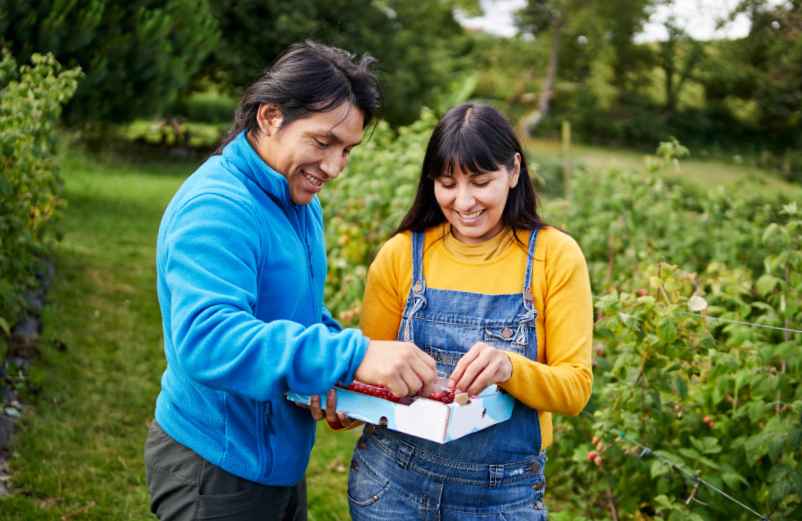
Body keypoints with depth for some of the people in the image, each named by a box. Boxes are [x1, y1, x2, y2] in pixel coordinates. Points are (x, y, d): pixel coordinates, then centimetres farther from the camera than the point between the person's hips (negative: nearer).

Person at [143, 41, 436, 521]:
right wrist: (352, 355, -44)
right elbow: (207, 341, -38)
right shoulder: (217, 209, -25)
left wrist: (343, 372, -4)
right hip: (216, 471, -9)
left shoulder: (300, 199, 5)